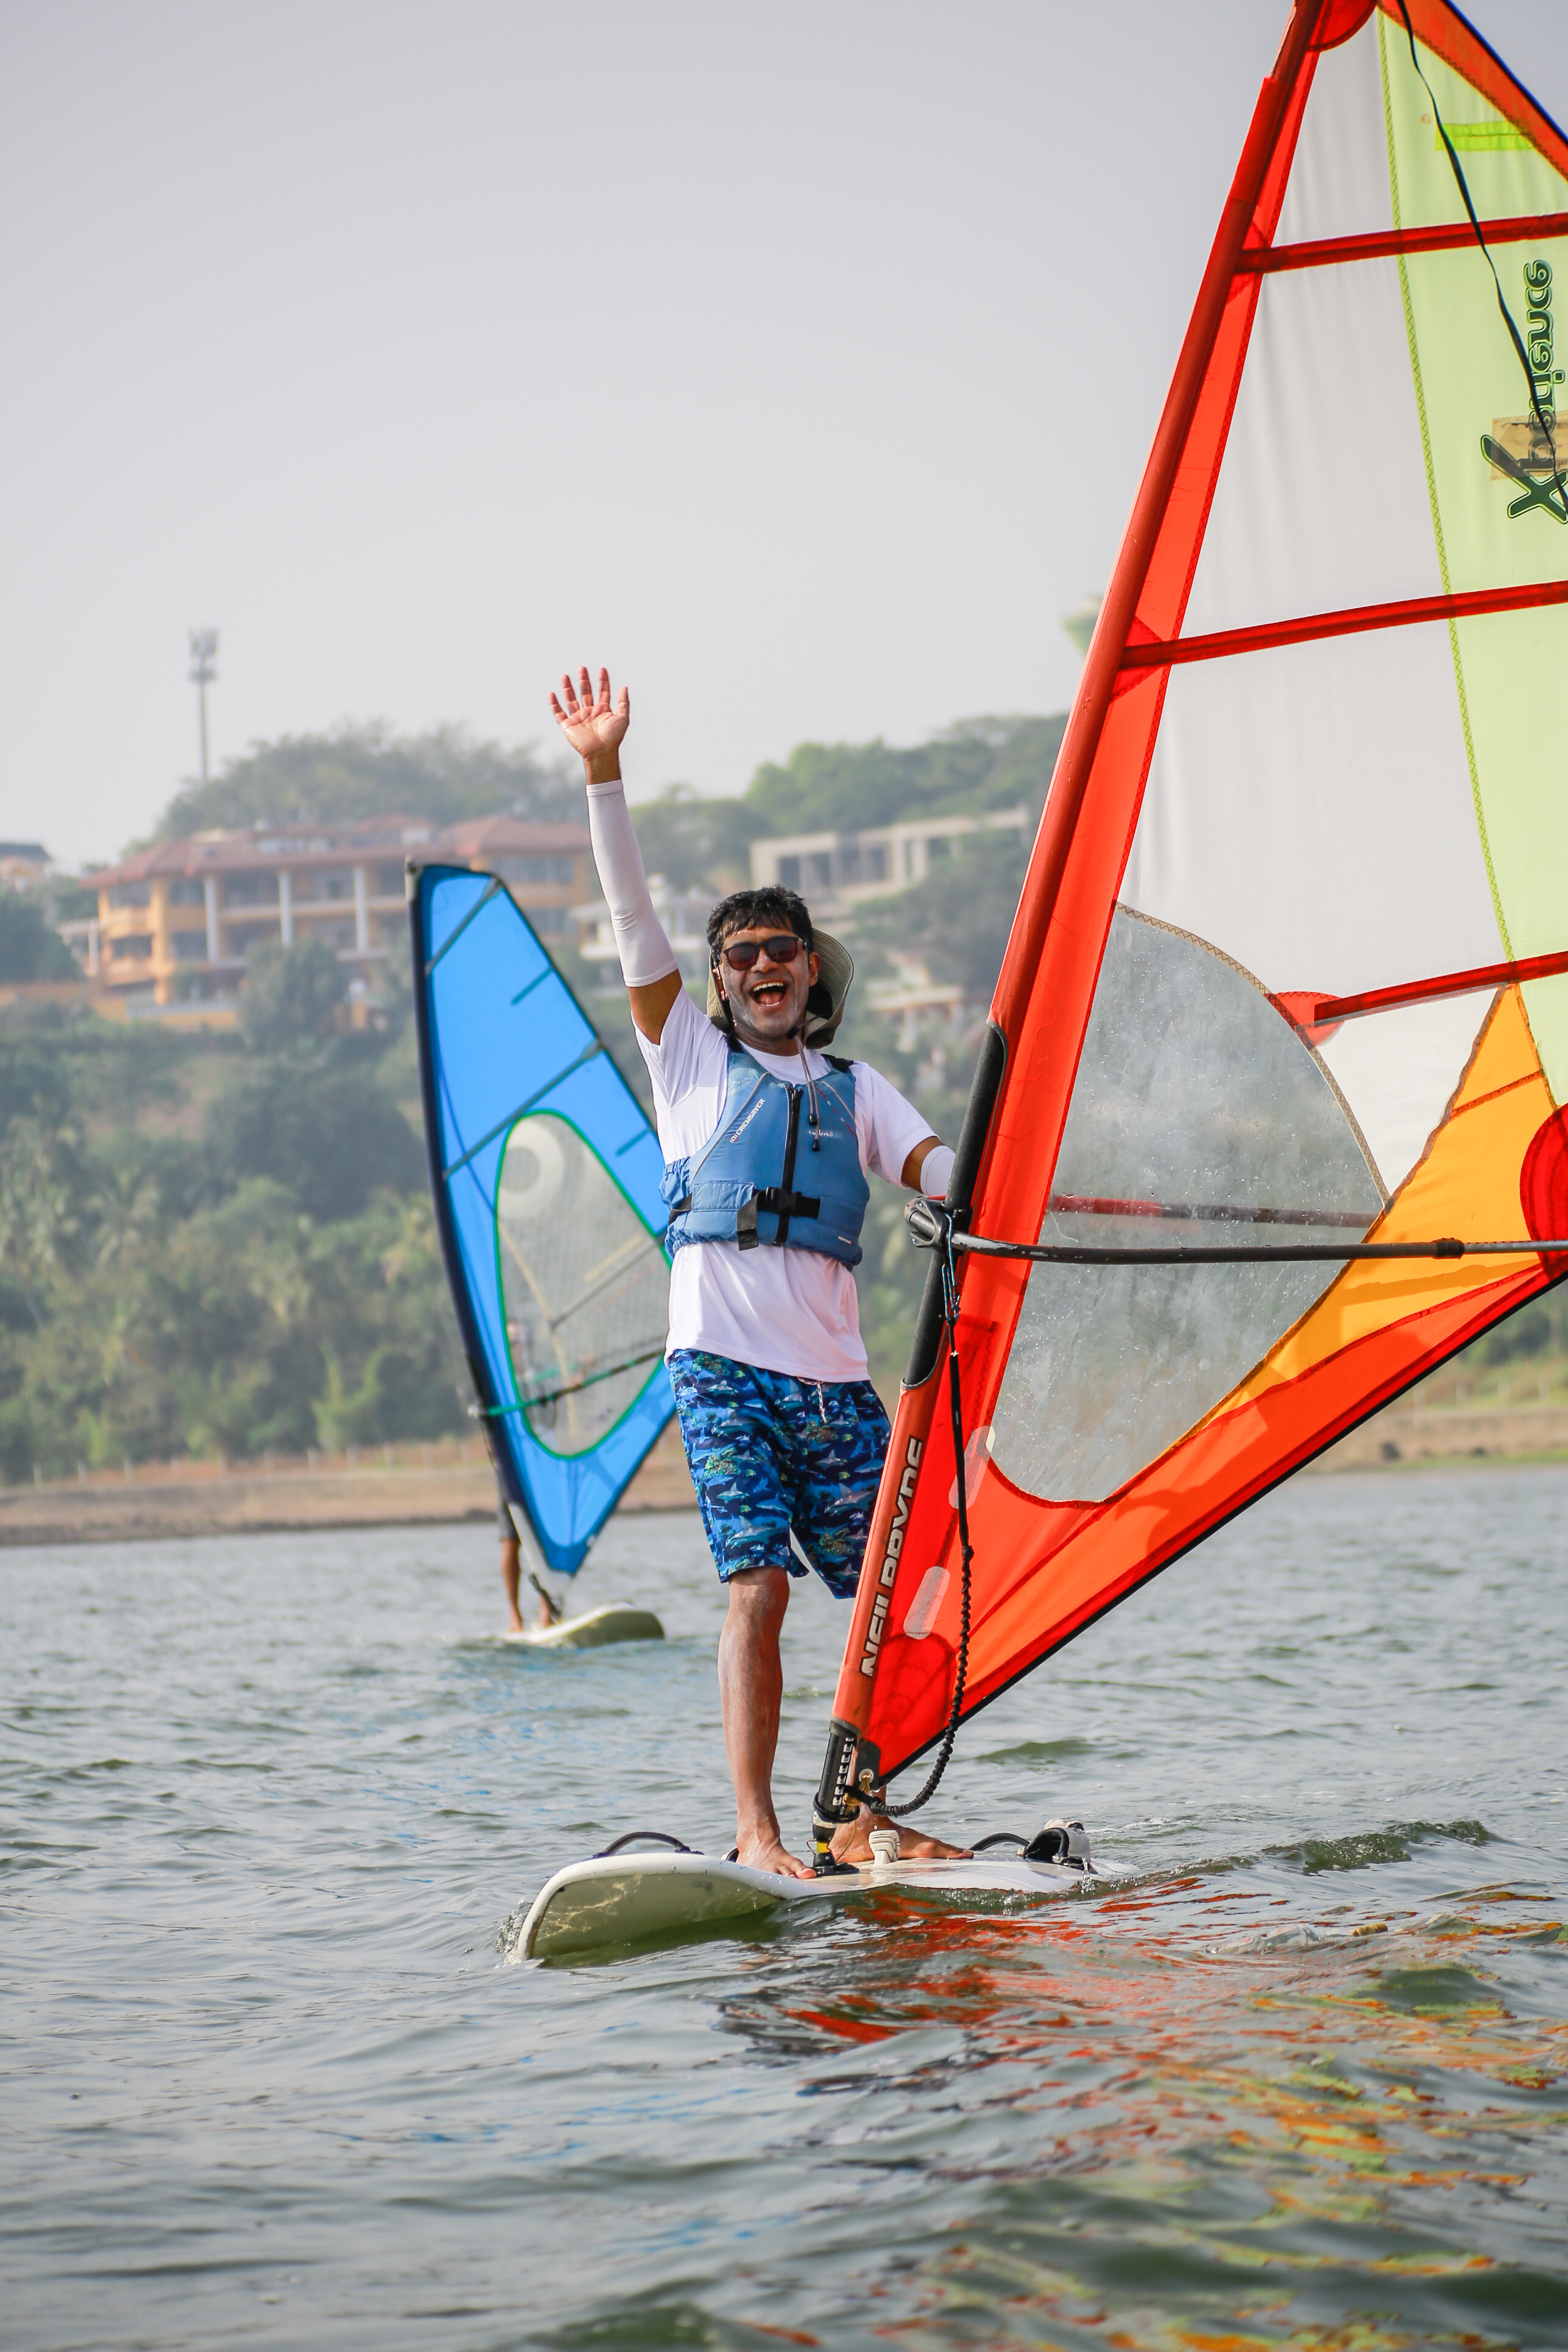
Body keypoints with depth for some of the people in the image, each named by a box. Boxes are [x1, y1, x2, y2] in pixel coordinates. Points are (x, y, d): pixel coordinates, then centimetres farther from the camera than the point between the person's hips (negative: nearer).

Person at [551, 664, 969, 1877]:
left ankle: (861, 1821, 11)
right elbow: (636, 922, 6)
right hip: (723, 1364, -3)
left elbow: (940, 1170, 6)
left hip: (834, 1378, 3)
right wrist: (604, 772, -3)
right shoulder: (692, 1056, 15)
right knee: (758, 1590, -14)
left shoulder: (858, 1089, 21)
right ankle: (757, 1835, -14)